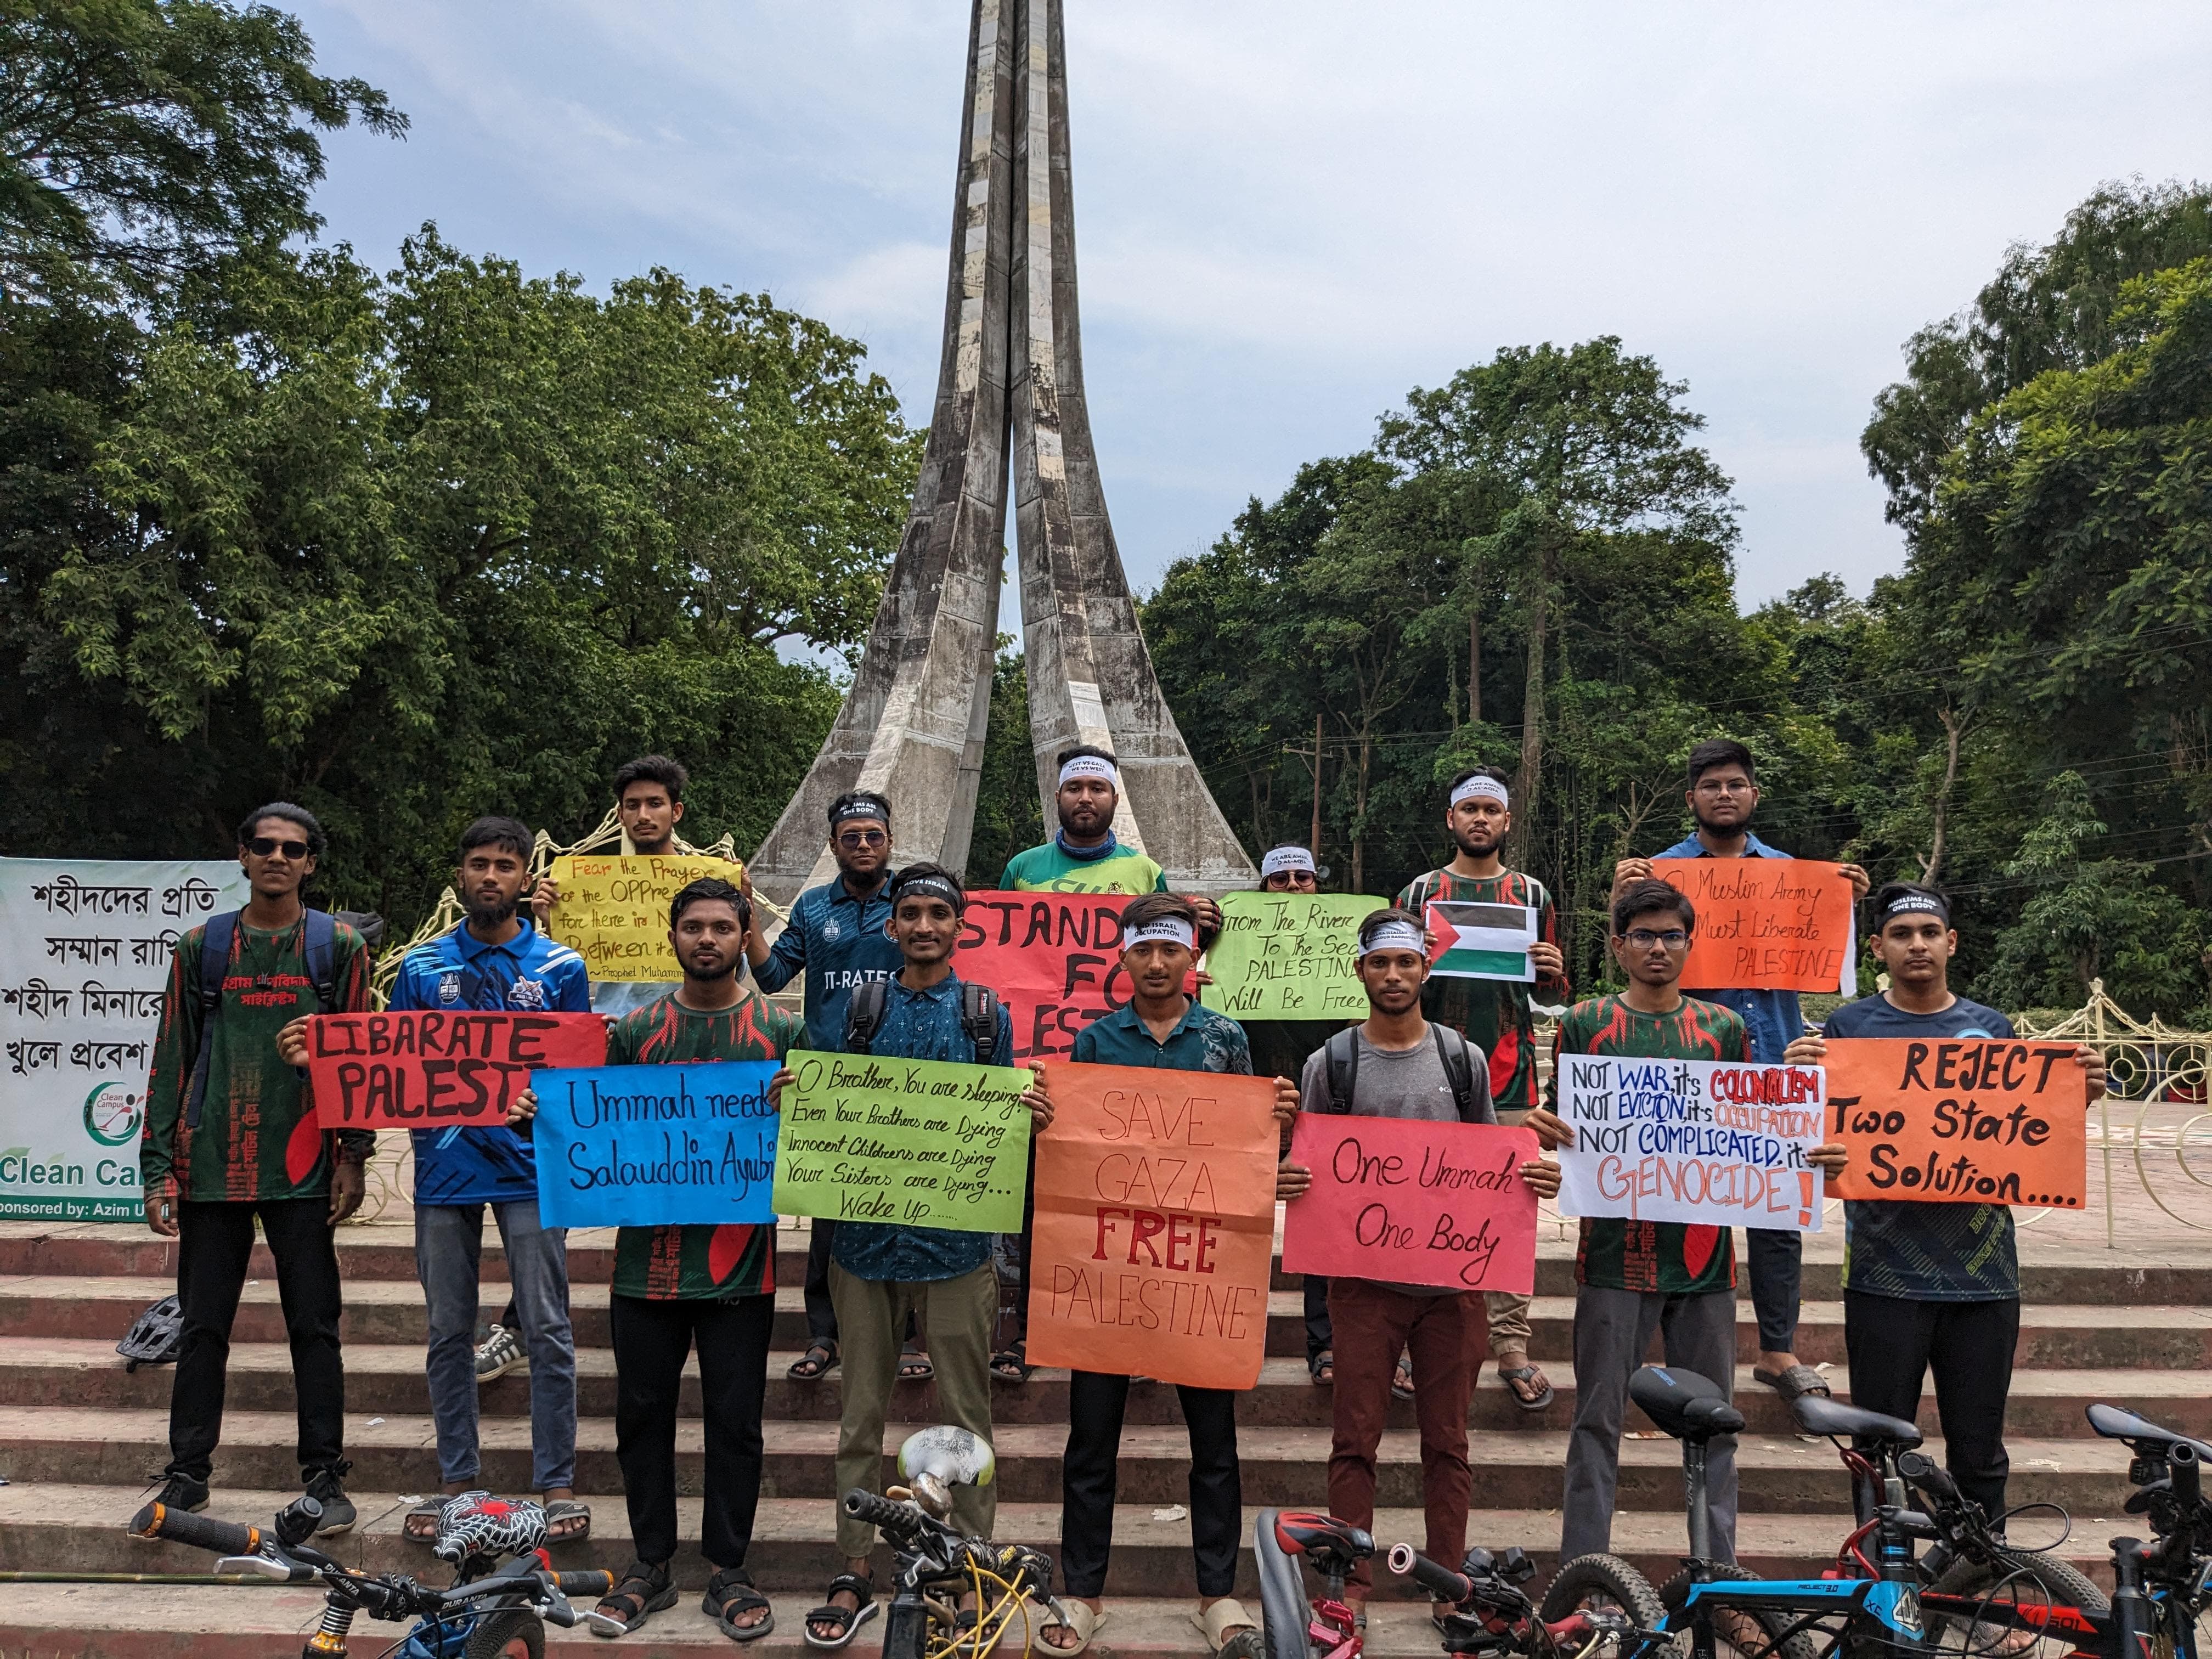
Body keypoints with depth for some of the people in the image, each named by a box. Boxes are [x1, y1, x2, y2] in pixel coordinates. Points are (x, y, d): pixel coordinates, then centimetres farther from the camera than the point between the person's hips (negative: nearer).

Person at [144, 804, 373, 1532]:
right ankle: (188, 1473, 22)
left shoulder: (339, 946, 4)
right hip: (211, 1166, 2)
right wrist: (158, 1168, 3)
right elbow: (171, 1061, 9)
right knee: (202, 1327, 9)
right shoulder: (201, 946, 8)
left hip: (302, 1169, -1)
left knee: (314, 1327, 3)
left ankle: (324, 1476, 12)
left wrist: (353, 1157, -2)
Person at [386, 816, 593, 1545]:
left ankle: (556, 1485, 7)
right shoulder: (422, 966, 9)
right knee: (449, 1332, 10)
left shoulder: (560, 967, 4)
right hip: (444, 1165, 2)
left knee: (547, 1330, -2)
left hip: (530, 1166, -2)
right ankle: (455, 1481, 22)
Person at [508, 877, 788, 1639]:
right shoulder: (635, 1030, 7)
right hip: (646, 1255, 2)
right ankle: (651, 1564, 29)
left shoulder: (779, 1031, 1)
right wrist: (534, 1117, -6)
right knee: (642, 1414, 12)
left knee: (734, 1421, 7)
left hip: (737, 1260, -2)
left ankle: (728, 1569, 22)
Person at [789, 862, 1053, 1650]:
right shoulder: (861, 1010, 7)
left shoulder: (989, 1014, 4)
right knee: (861, 1414, 10)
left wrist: (1034, 1115, -14)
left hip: (956, 1239, -1)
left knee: (965, 1415, 7)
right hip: (866, 1236, 2)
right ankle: (855, 1574, 22)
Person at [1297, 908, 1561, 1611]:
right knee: (1356, 1438, 3)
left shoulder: (1465, 1059, 7)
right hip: (1364, 1276, -1)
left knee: (1447, 1441, 10)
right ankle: (1351, 1580, 14)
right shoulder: (1331, 1063, 2)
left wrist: (1532, 1179, -8)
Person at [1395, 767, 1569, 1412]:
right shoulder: (1419, 894, 9)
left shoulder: (1532, 894, 12)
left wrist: (1553, 972, -6)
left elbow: (1553, 995, 16)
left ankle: (1512, 1347, 6)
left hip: (1509, 1074, 0)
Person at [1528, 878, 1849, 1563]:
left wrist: (1811, 1155, -6)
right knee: (1599, 1415, 2)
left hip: (1704, 1251, 3)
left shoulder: (1724, 1028, 11)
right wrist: (1538, 1129, -18)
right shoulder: (1584, 1024, 4)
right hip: (1615, 1250, -2)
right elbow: (1558, 1125, 5)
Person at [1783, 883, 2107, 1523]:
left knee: (1979, 1452, 10)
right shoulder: (1849, 1026, 2)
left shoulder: (1992, 1029, 9)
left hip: (1981, 1270, 2)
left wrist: (2081, 1094, -6)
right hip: (1886, 1270, -2)